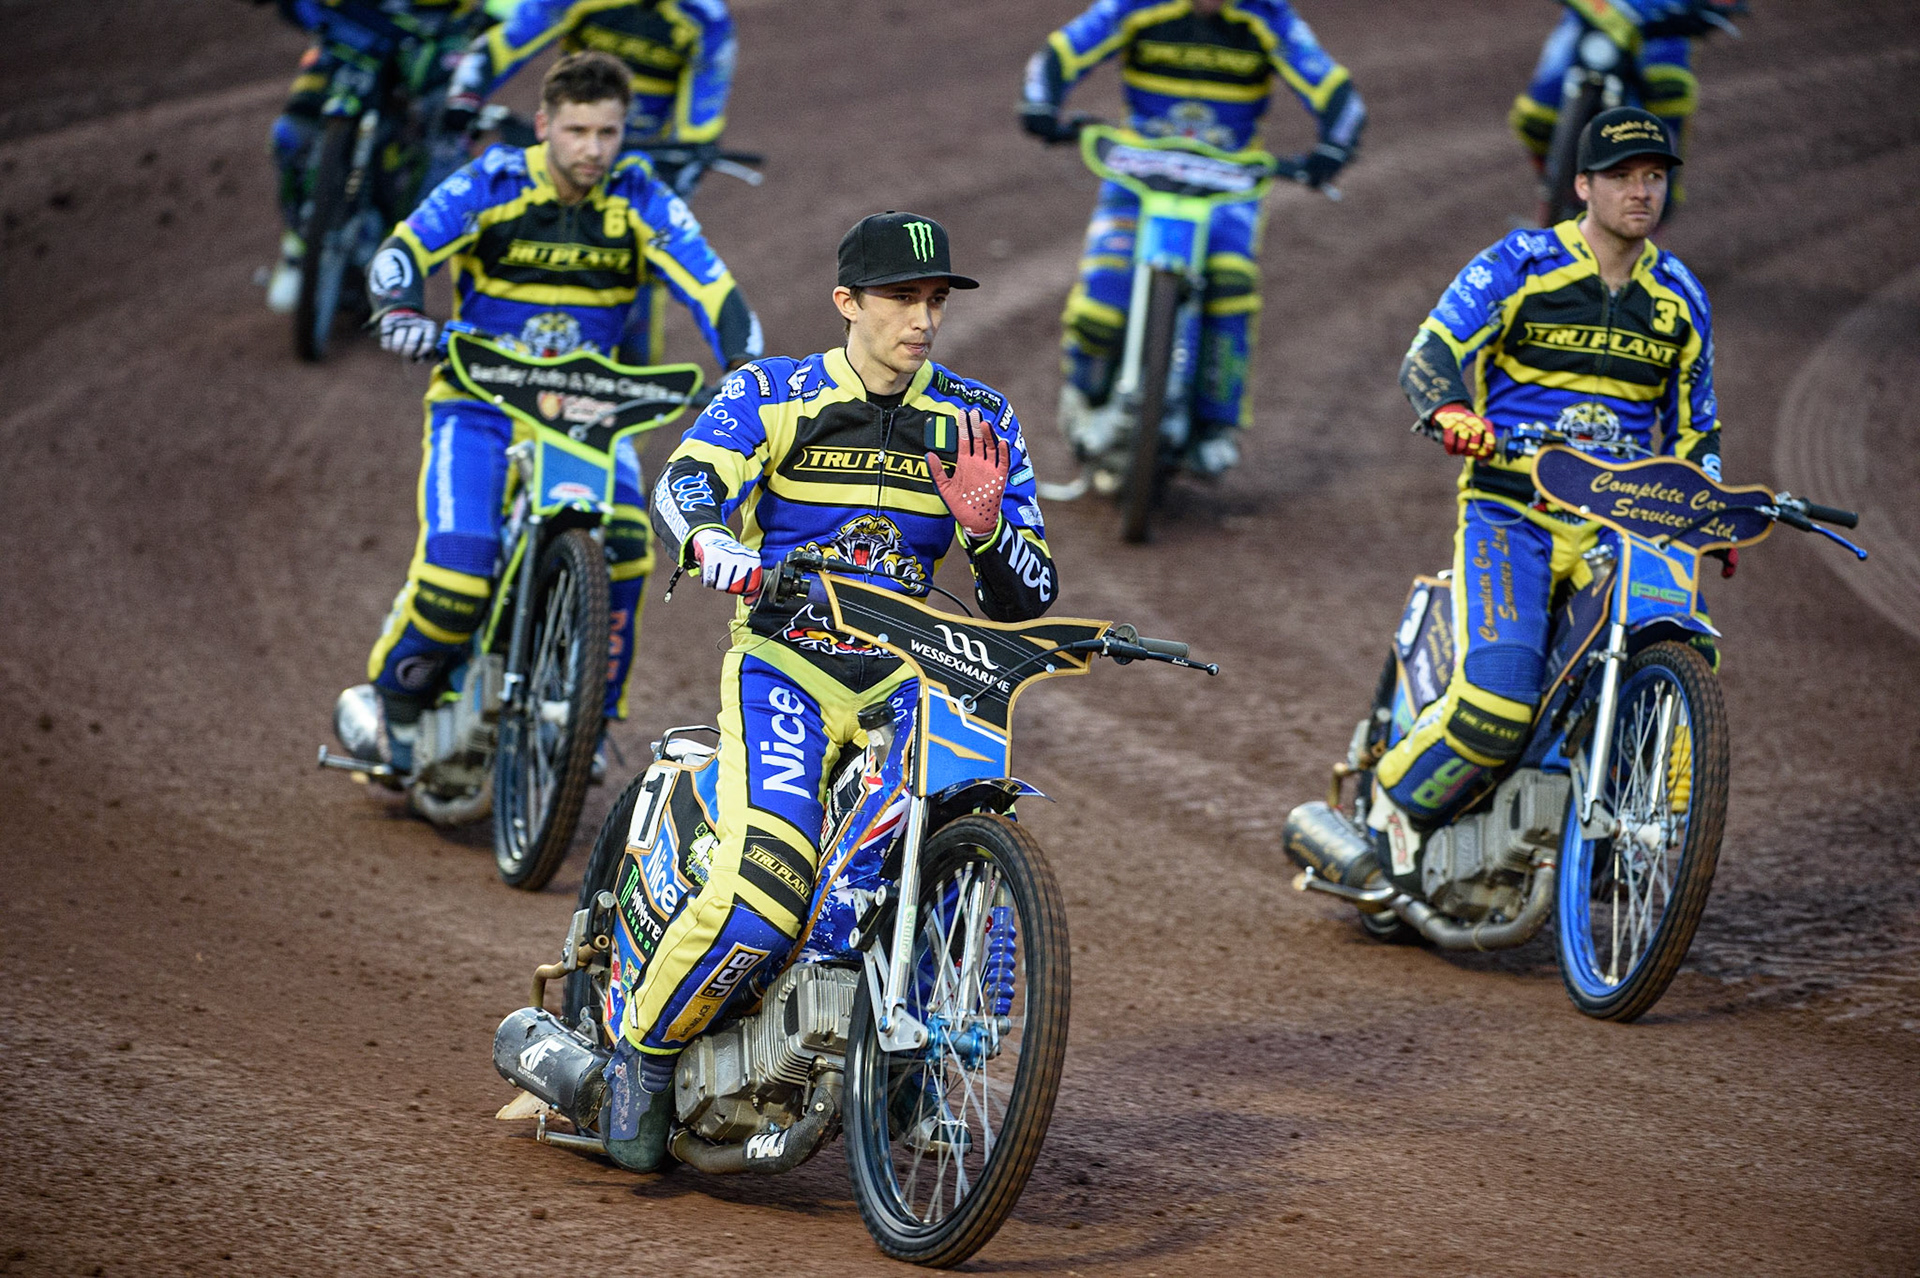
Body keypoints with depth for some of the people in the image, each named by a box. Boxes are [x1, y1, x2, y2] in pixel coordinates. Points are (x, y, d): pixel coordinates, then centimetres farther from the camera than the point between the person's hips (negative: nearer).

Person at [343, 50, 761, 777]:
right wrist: (403, 313, -37)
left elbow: (712, 289, -8)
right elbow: (401, 253, -15)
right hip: (480, 403, -2)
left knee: (626, 543, -27)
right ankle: (399, 697, 7)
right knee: (456, 568, -23)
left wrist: (745, 371, -24)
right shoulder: (492, 185, -7)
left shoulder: (642, 202, -2)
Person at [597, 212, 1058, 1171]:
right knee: (762, 895, -25)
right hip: (786, 664, -3)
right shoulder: (772, 396, 0)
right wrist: (713, 547, -42)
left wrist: (987, 527, -16)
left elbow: (1026, 599, 7)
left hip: (906, 676, 4)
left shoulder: (977, 423, 8)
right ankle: (644, 1053, 0)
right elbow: (684, 485, -19)